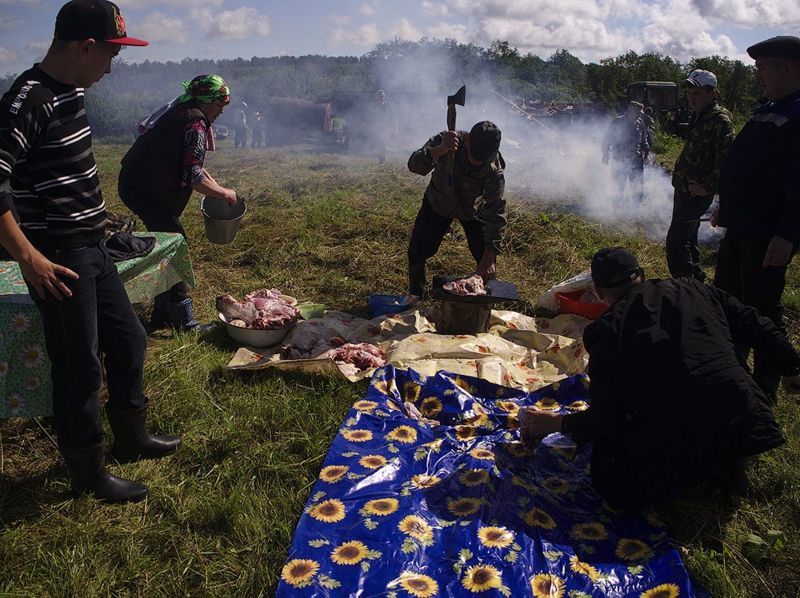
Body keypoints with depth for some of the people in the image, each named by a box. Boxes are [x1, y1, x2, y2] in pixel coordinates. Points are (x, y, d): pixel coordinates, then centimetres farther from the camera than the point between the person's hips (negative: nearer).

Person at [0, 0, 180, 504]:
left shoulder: (72, 92, 9)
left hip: (92, 249, 9)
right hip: (58, 259, -9)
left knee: (129, 340, 18)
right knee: (81, 368, 2)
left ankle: (131, 438, 37)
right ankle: (90, 474, 21)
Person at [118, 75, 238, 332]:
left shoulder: (183, 113, 13)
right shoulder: (195, 123, -19)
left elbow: (188, 162, 24)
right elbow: (193, 177, -25)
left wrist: (215, 185, 14)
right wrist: (224, 193, -11)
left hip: (138, 183, 10)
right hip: (141, 188, -10)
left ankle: (162, 315, 23)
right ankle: (184, 321, -7)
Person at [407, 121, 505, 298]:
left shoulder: (494, 171, -34)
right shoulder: (445, 140, -32)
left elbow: (496, 214, -33)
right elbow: (414, 165, -41)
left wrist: (489, 258, -39)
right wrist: (440, 150, -62)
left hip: (473, 209, -1)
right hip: (437, 204, 1)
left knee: (486, 258, -4)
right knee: (417, 252, 0)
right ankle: (416, 297, 23)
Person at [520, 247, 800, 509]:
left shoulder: (604, 331, -3)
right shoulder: (690, 289, 7)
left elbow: (604, 420, -3)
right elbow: (759, 328, 13)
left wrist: (558, 423, 14)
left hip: (674, 445, -5)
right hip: (740, 423, 5)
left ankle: (701, 468, 2)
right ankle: (722, 461, 15)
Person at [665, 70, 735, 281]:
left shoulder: (720, 120, -17)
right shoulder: (698, 117, 13)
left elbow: (727, 158, -25)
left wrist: (708, 188, -22)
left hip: (695, 193, -10)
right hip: (684, 190, 10)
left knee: (676, 241, -10)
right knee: (688, 237, 20)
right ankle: (695, 278, 33)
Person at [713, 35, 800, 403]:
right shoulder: (770, 110, 14)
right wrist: (727, 207, 25)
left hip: (768, 234, -10)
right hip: (740, 227, 10)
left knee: (761, 308, -1)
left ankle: (765, 387, 14)